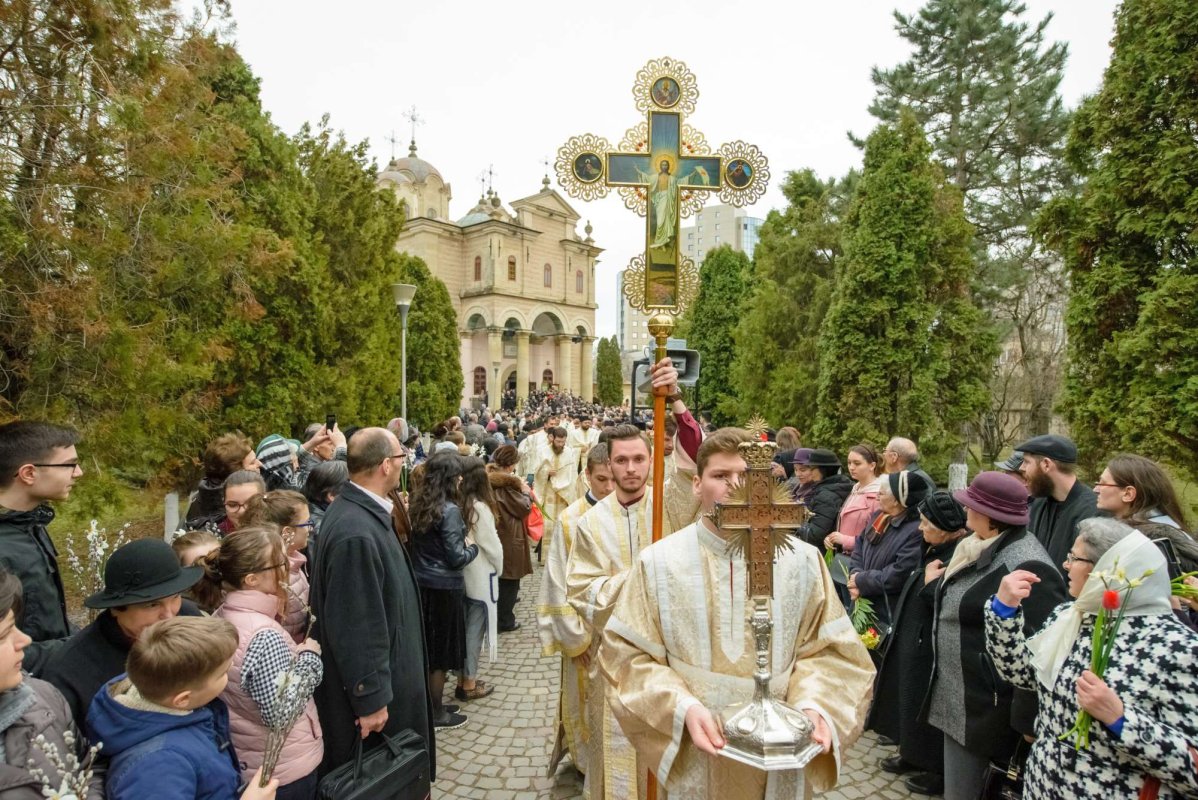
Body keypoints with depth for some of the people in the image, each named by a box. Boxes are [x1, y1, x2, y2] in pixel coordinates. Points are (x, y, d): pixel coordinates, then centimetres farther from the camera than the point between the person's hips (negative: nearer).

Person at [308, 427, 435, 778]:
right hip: (371, 683, -9)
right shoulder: (356, 533, -32)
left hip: (385, 668, 9)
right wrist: (371, 699, -21)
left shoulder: (362, 511, 0)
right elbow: (354, 627, -28)